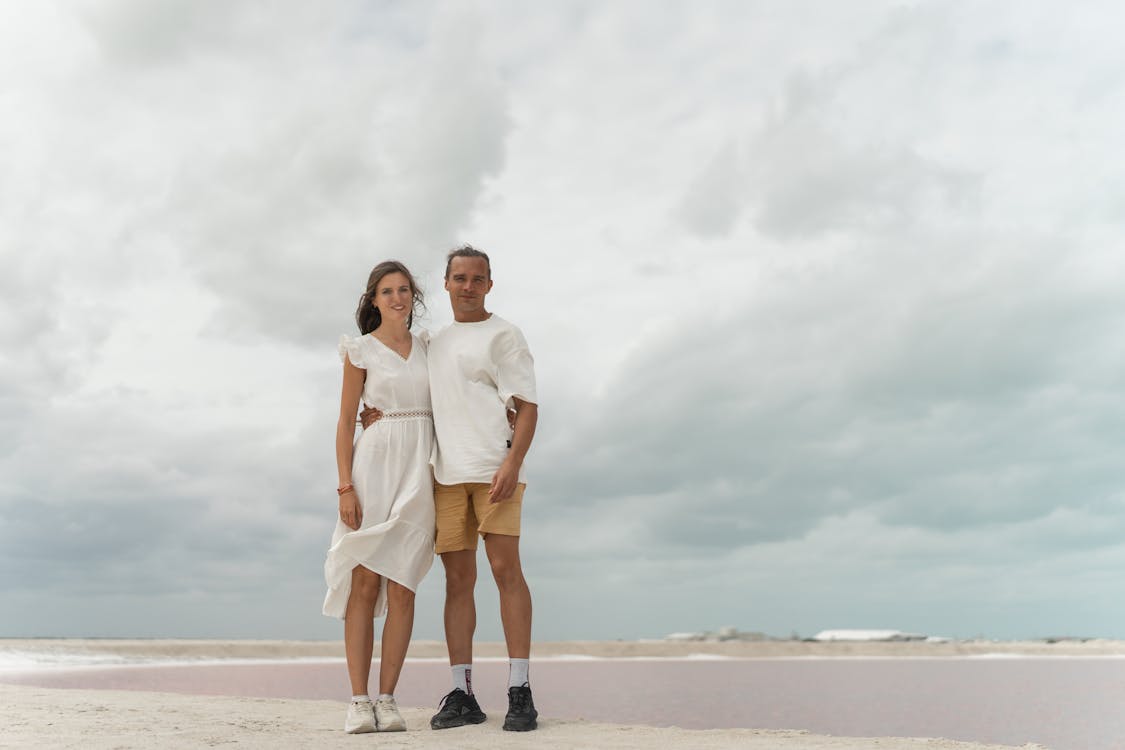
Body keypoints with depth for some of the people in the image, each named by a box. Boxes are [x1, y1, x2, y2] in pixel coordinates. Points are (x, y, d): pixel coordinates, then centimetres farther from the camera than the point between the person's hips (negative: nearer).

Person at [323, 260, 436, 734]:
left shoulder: (426, 348, 14)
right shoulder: (361, 350, 4)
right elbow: (345, 422, 1)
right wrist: (345, 487, -9)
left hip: (420, 472, 3)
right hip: (375, 466, -3)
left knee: (402, 589, -1)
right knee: (365, 585, -4)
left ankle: (387, 700, 5)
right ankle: (359, 702, 0)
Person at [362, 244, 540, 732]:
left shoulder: (503, 336, 5)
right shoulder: (434, 343, 23)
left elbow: (527, 407, -4)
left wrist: (512, 463, -18)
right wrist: (380, 416, 10)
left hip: (493, 468, -5)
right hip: (447, 473, 5)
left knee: (505, 569, -9)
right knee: (457, 579, 3)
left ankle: (519, 691, -5)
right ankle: (461, 694, 6)